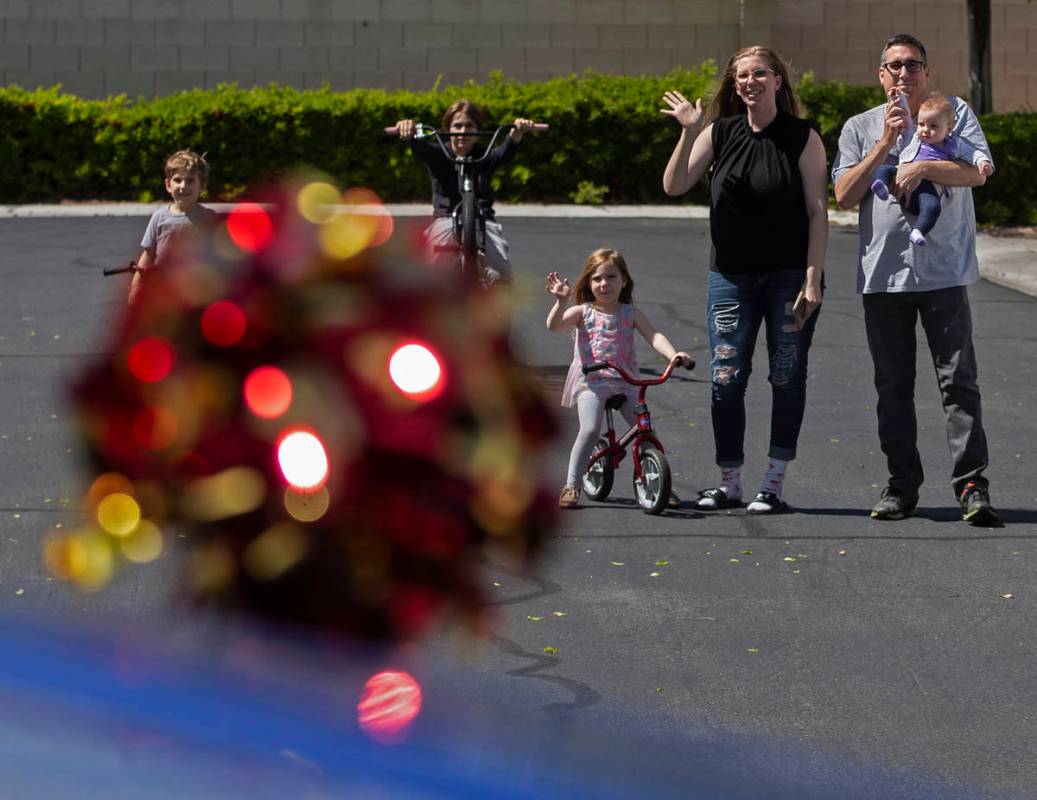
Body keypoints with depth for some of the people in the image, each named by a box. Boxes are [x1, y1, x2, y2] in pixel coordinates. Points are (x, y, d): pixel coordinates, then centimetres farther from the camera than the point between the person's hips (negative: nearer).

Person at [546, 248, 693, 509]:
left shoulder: (631, 313, 10)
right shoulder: (583, 312, 5)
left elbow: (653, 336, -3)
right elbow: (554, 325, -10)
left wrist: (673, 354, -21)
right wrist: (561, 301, -28)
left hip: (625, 382, 3)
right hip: (591, 382, -2)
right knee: (590, 429, -24)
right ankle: (571, 485, -15)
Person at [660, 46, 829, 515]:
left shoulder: (802, 138, -4)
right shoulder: (720, 134, 4)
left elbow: (817, 211, -6)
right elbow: (674, 186, -4)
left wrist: (812, 278, -12)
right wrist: (688, 133, -16)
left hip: (789, 275, -2)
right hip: (732, 276, 2)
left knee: (787, 378, -1)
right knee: (726, 379, -1)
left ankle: (774, 483, 6)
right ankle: (728, 482, 10)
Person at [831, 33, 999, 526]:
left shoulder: (955, 114, 7)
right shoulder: (861, 128, 12)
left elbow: (977, 172, -7)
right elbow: (844, 195, 1)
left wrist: (923, 167, -19)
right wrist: (885, 143, -6)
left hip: (944, 270, -2)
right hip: (882, 274, 2)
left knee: (958, 380, -7)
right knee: (893, 386, 6)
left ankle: (971, 485, -8)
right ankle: (902, 486, 13)